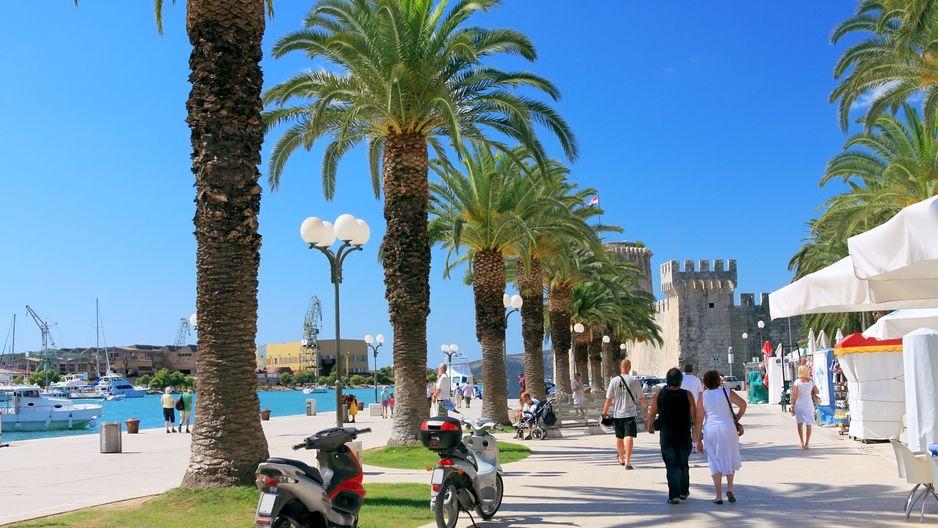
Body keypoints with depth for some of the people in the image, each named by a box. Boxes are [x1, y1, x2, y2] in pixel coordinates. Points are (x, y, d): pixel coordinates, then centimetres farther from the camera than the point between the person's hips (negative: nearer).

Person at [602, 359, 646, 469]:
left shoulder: (614, 381, -3)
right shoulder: (635, 381, -5)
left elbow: (609, 399, -3)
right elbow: (641, 398, 5)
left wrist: (604, 412, 6)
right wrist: (645, 404, 27)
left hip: (617, 414, 2)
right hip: (630, 414, -2)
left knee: (619, 437, 17)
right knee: (629, 437, -6)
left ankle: (621, 458, 36)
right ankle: (627, 461, -16)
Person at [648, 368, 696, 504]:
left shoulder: (659, 394, -5)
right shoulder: (687, 395, -7)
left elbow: (651, 414, 0)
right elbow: (694, 415, -7)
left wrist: (650, 426, 19)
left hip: (666, 435, 0)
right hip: (684, 435, 1)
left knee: (672, 465, 4)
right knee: (683, 464, 17)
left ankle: (674, 495, -4)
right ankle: (683, 492, 29)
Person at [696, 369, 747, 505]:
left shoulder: (702, 397, 1)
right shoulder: (726, 392, 1)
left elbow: (699, 421, -1)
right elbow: (743, 404, -7)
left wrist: (698, 440, 3)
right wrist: (737, 418, 9)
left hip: (710, 430, 0)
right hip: (727, 428, 0)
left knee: (715, 462, 7)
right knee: (730, 458, 17)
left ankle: (719, 496, 5)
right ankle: (730, 488, 5)